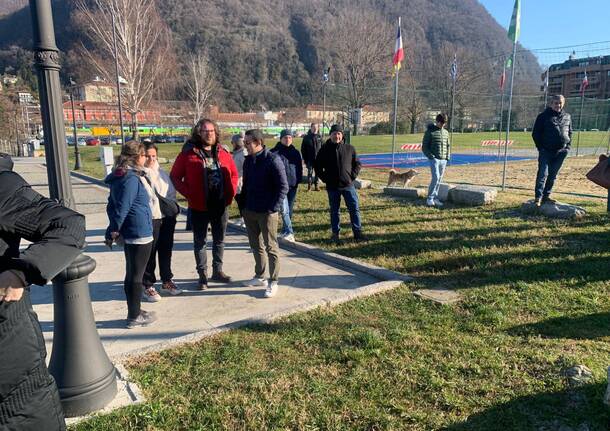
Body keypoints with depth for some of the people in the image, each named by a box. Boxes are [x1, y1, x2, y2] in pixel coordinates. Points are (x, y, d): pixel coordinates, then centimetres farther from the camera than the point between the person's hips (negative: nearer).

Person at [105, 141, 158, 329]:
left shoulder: (119, 176, 11)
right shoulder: (132, 179, -19)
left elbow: (113, 205, 14)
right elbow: (122, 208, -21)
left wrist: (113, 231, 12)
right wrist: (114, 232, -12)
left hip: (129, 234, 9)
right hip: (140, 233, -9)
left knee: (132, 274, 17)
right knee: (136, 275, 1)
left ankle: (135, 312, 28)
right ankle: (135, 316, 12)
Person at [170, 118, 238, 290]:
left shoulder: (223, 152, 5)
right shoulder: (188, 153, -6)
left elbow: (233, 173, 13)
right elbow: (175, 176, -4)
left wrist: (231, 192, -1)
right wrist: (189, 194, -12)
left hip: (221, 205, 4)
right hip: (199, 207, -3)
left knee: (219, 240, 15)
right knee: (200, 241, 8)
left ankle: (218, 271, 30)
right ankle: (202, 275, 20)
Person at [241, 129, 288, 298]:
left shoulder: (272, 160, -14)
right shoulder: (248, 160, 8)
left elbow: (283, 187, -15)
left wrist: (273, 208, -19)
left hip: (267, 213, -7)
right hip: (249, 211, 7)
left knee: (271, 247, 3)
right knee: (256, 245, 17)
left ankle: (273, 282, 13)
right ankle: (259, 276, 32)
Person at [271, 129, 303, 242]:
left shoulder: (295, 152, 11)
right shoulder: (274, 152, -1)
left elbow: (299, 168, 16)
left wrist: (298, 180, 4)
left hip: (293, 185, 5)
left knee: (289, 210, 10)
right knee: (284, 209, -16)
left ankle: (285, 231, 22)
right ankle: (289, 232, -14)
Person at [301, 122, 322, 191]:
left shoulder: (319, 137, 6)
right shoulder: (306, 137, -1)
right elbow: (303, 149, 1)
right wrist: (305, 159, -3)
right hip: (310, 159, -2)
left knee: (317, 172, 7)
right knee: (310, 172, 0)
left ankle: (316, 186, 16)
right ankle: (309, 186, 9)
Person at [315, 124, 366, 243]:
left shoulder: (350, 148, 2)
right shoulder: (324, 149, -1)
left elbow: (357, 164, 9)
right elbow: (318, 166, 7)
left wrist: (352, 176, -2)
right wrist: (325, 178, -2)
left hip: (348, 185, 1)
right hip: (332, 187, 0)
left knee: (354, 208, 1)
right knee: (334, 211, 8)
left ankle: (358, 232, 10)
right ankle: (335, 233, 19)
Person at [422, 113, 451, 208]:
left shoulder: (446, 132, 14)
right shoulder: (430, 131, -3)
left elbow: (448, 146, 22)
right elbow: (424, 147, -4)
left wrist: (447, 157, 10)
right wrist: (431, 156, -13)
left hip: (443, 160, 6)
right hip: (434, 159, -6)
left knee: (439, 180, 6)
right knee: (435, 177, -15)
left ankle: (435, 198, 12)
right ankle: (430, 199, -8)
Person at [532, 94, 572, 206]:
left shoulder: (567, 117, 13)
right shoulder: (543, 116, -1)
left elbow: (570, 132, 22)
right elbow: (535, 133, 0)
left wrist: (568, 145, 9)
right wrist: (540, 147, -6)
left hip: (561, 151, 5)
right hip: (546, 151, -5)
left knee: (553, 175, 9)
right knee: (543, 173, -11)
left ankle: (546, 196, 17)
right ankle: (538, 197, -10)